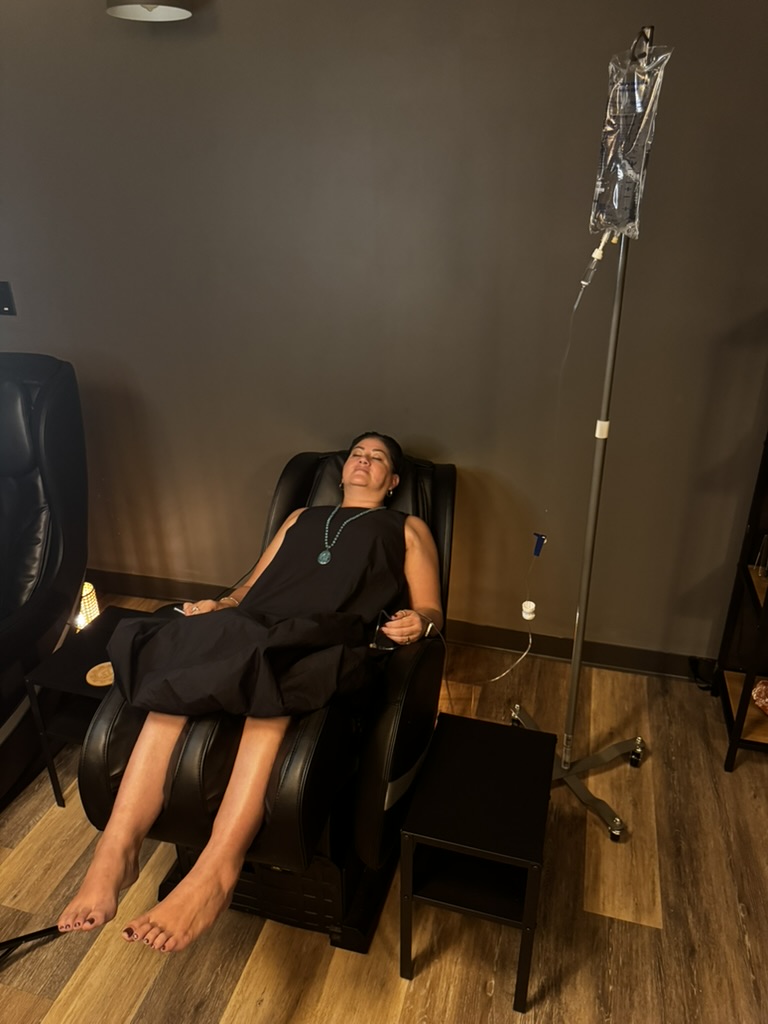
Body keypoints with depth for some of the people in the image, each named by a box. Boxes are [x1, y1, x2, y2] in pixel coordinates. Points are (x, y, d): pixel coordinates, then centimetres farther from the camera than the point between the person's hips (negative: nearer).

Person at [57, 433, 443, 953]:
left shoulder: (409, 529, 25)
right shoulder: (301, 517, 36)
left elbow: (430, 611, 15)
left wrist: (418, 622, -9)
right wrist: (221, 606, 7)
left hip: (332, 639, -3)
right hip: (255, 626, 4)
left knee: (271, 687, -38)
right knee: (176, 676, -28)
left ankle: (216, 872, -40)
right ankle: (118, 849, -30)